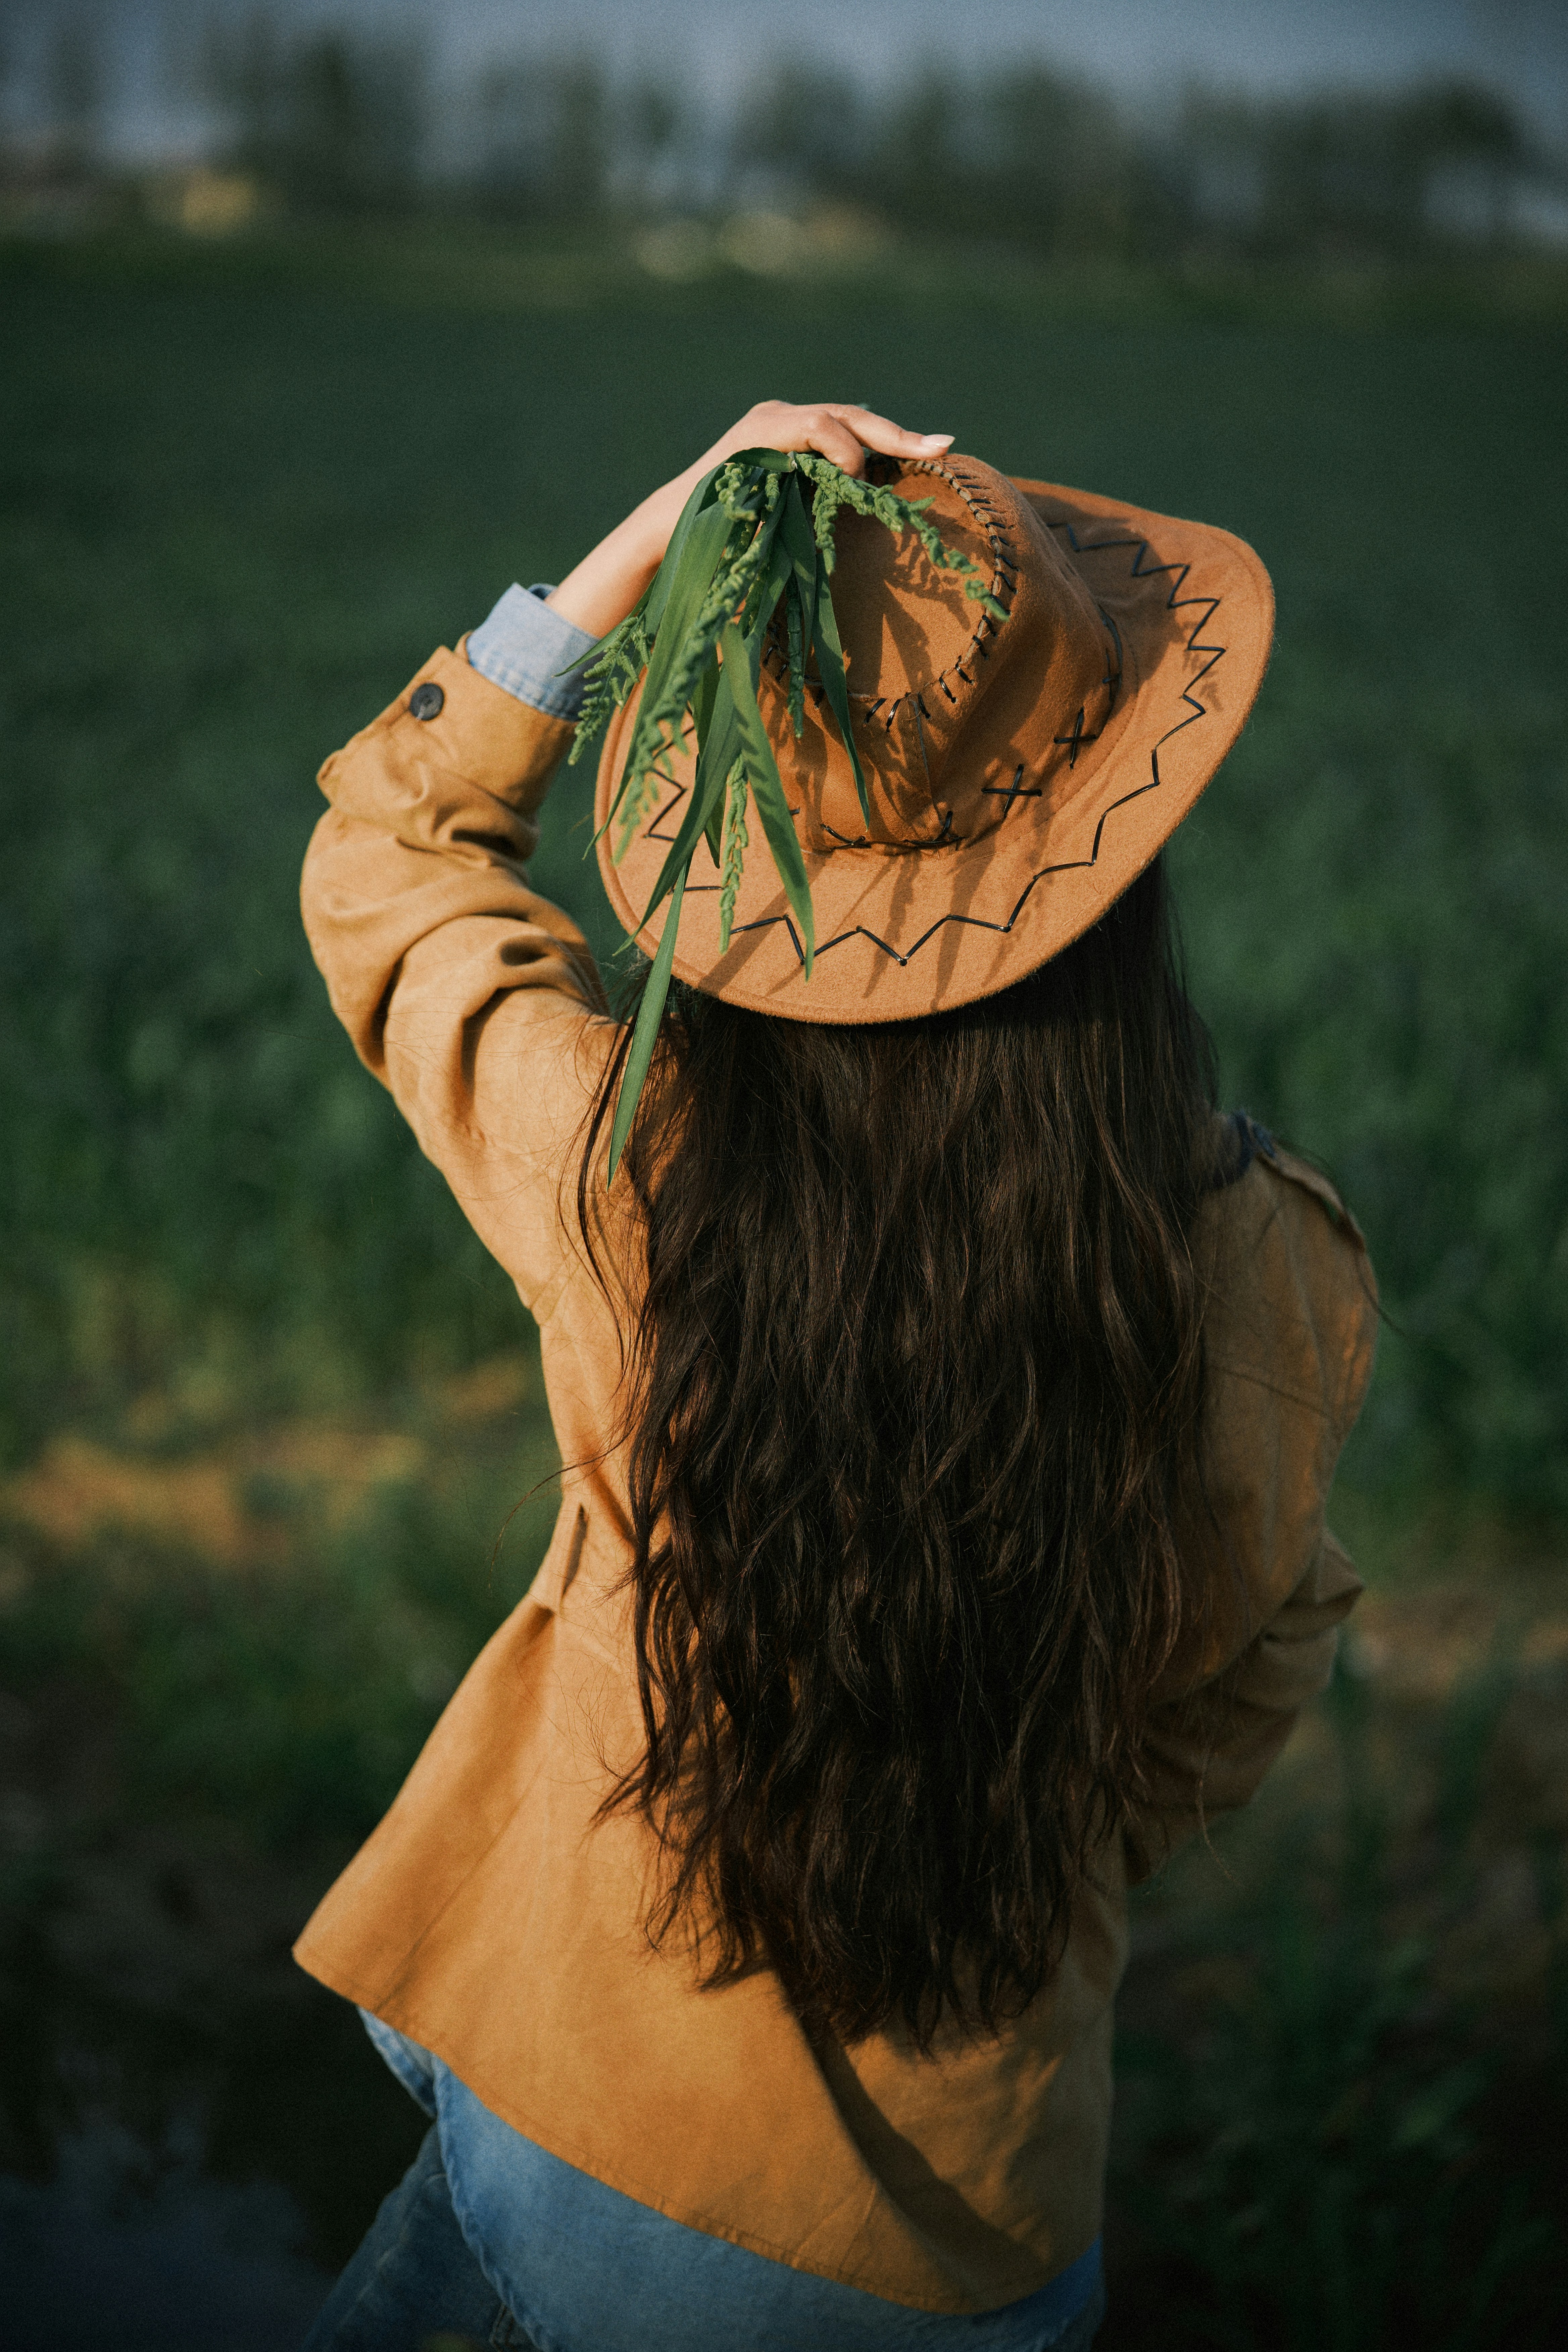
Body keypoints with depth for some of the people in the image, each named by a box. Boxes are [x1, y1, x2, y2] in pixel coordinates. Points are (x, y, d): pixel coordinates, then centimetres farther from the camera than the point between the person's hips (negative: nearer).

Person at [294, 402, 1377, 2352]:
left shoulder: (627, 1166, -24)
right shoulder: (1277, 1286, -20)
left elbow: (383, 844, -2)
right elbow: (1241, 1679, 0)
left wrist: (653, 540, -9)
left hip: (569, 2119, -2)